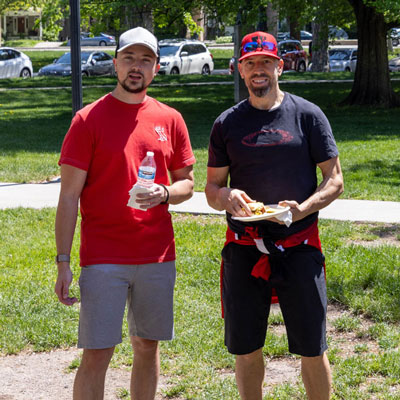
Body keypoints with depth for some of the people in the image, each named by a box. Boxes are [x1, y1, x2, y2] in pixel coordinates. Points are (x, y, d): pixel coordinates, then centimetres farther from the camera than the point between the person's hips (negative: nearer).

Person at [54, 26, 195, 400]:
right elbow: (69, 196, -5)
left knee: (147, 345, 12)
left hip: (158, 257, 4)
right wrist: (63, 263, -10)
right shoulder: (89, 119, -4)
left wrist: (163, 194, -9)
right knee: (96, 354, -4)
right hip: (103, 259, -4)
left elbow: (186, 183, 15)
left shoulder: (170, 120, 7)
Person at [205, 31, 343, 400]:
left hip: (299, 245, -2)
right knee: (246, 350, 9)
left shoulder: (307, 115, 2)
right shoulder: (227, 123, 7)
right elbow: (212, 187, 11)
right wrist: (225, 197, -14)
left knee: (312, 350, 2)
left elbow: (334, 179, 2)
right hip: (243, 249, 2)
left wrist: (303, 208, -17)